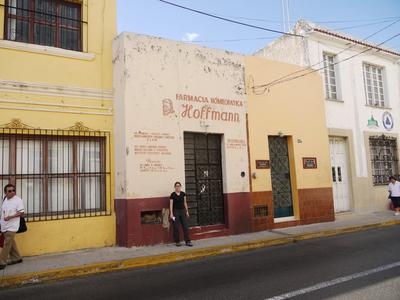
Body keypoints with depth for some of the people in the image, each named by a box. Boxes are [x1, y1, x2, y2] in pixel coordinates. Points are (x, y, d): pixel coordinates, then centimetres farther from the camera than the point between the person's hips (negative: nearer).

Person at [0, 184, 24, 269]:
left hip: (11, 226, -7)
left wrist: (10, 217, -24)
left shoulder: (18, 200, -13)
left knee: (7, 244, -5)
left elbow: (21, 213, -15)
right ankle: (16, 258, 27)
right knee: (11, 243, 15)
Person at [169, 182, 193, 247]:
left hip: (182, 211, 4)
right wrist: (171, 213, -15)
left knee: (186, 226, 0)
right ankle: (177, 242, 14)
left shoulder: (183, 194, 5)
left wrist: (187, 211, 8)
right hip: (175, 211, -4)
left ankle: (188, 241, 4)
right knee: (176, 227, 2)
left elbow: (185, 203, 11)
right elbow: (171, 205, -8)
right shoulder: (172, 194, -7)